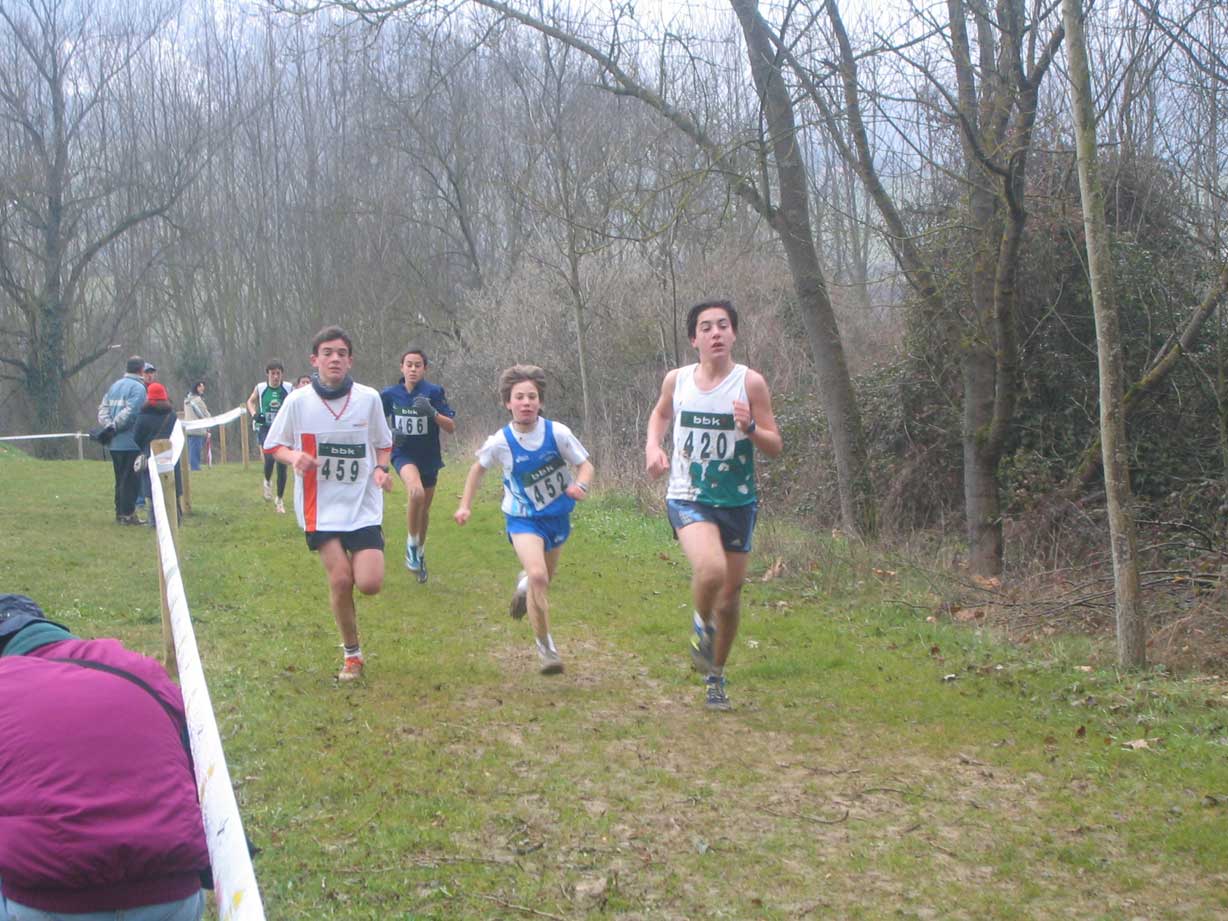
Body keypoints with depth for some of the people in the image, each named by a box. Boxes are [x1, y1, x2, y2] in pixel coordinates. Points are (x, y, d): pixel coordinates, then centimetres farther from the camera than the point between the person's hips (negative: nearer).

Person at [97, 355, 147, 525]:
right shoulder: (138, 387, -11)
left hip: (115, 443, 8)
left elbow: (103, 408, 9)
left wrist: (109, 425, -4)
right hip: (131, 442, -8)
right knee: (131, 479, -2)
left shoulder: (114, 386, 14)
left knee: (121, 479, 15)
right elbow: (130, 412, -22)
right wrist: (114, 426, -13)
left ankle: (120, 513, 19)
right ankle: (127, 514, -2)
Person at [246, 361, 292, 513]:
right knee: (270, 457, -24)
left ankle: (280, 499, 22)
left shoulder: (288, 389, -3)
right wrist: (254, 414, -2)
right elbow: (250, 402, 16)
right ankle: (267, 482, 10)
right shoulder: (260, 388, -3)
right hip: (265, 428, -1)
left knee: (282, 466, 4)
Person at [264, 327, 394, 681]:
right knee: (340, 579, -10)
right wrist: (294, 457, -16)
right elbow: (273, 445, 6)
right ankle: (352, 654, 11)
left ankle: (357, 558, 28)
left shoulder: (369, 398, -1)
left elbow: (383, 445, 13)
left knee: (369, 583, -11)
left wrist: (381, 469, -8)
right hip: (321, 506, -1)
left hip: (364, 505, 1)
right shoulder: (298, 401, -4)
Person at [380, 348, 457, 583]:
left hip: (429, 457, 2)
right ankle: (412, 543, -8)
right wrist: (390, 433, -11)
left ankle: (420, 553, 40)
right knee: (417, 492, -31)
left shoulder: (433, 392, -9)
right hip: (404, 454, -2)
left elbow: (451, 427, -12)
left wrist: (432, 413, -29)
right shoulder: (390, 394, -5)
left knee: (425, 509, 14)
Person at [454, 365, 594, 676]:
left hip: (557, 515, 3)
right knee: (538, 576, -25)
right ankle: (545, 646, -8)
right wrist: (465, 505, 0)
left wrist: (580, 485, -29)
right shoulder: (500, 442, -17)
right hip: (523, 518, -3)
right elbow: (479, 467, 3)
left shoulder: (557, 433, -19)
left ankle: (524, 583, 60)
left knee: (543, 579, 20)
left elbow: (585, 464, -8)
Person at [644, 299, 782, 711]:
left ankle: (715, 675, 32)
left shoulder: (750, 383, -8)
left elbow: (775, 446, -6)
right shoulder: (677, 380, -1)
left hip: (737, 501, 1)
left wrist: (750, 427, -26)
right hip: (688, 497, -1)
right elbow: (660, 413, 21)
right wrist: (652, 446, 2)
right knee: (711, 569, -28)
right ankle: (701, 623, 5)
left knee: (731, 592, 9)